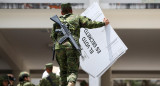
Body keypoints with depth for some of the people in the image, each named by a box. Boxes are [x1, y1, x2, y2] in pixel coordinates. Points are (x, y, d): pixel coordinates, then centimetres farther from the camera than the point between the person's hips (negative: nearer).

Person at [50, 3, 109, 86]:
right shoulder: (77, 18, 16)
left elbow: (53, 36, 19)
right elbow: (90, 24, 10)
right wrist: (103, 23, 23)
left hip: (59, 47, 3)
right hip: (72, 47, -3)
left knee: (63, 70, 18)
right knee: (73, 71, -5)